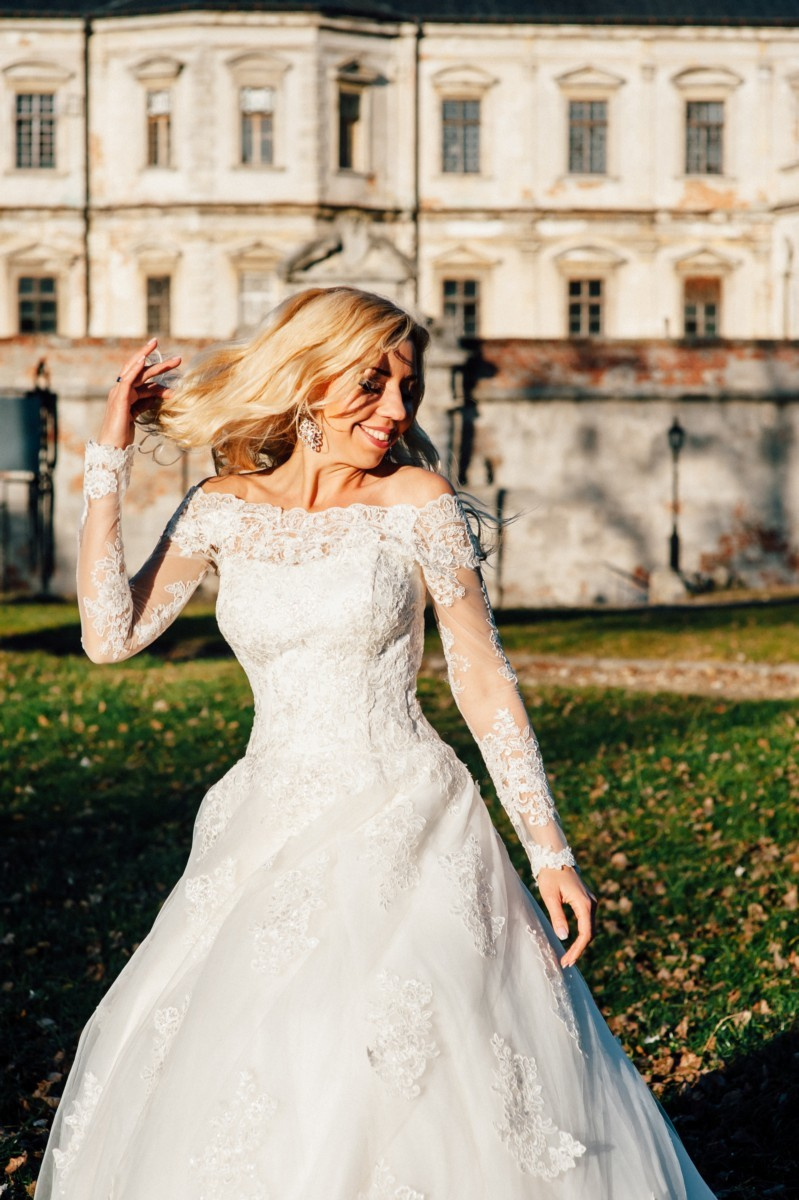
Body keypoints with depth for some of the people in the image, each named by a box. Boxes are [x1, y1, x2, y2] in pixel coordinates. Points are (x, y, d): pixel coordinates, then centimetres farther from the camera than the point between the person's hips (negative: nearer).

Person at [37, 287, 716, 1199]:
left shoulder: (414, 504, -5)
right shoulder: (224, 512, 4)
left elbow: (484, 680, -3)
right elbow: (112, 635, -5)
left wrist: (550, 853, -6)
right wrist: (109, 462, -4)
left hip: (401, 831, -4)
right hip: (268, 839, 4)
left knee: (401, 1090, -12)